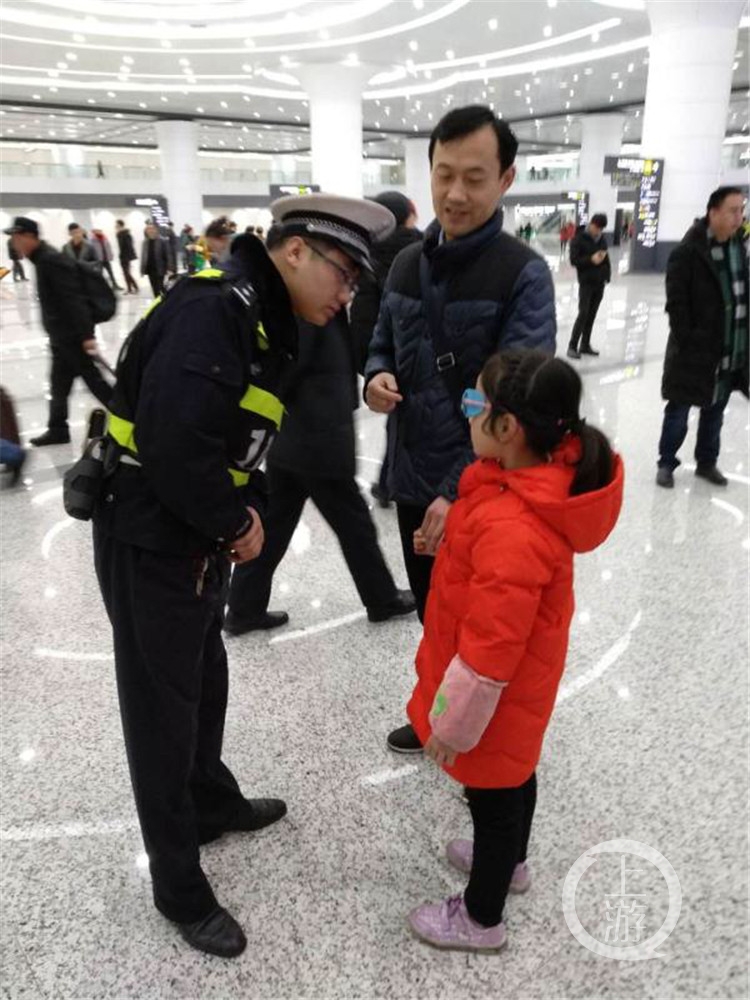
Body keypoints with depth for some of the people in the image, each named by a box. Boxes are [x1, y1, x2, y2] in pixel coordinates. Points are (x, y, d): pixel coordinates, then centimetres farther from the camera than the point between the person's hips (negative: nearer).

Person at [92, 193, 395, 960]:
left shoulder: (266, 326, 9)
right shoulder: (214, 310, -23)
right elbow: (173, 444, -32)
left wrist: (245, 512, 0)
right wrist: (237, 522, -17)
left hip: (197, 543, 9)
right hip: (150, 544, -9)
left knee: (204, 685, 25)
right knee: (163, 713, 7)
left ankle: (212, 803, 50)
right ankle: (178, 888, 27)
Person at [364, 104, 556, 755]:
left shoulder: (524, 274, -14)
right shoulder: (406, 263, 5)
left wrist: (459, 491, -26)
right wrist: (376, 380, -8)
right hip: (412, 479, 6)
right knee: (432, 612, 22)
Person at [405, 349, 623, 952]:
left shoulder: (512, 532, -40)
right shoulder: (552, 470, -11)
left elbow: (488, 653, -30)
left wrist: (450, 724, -19)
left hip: (498, 696, -9)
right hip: (519, 685, 9)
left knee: (493, 794, 15)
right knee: (514, 775, 30)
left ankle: (481, 919, 42)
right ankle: (509, 861, 58)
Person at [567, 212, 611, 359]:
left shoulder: (602, 238, 10)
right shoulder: (579, 238, -7)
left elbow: (606, 258, 19)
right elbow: (574, 260, -12)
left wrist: (607, 275, 9)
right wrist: (591, 260, -23)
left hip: (599, 282, 6)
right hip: (586, 282, -6)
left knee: (592, 315, 8)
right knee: (583, 313, -11)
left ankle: (585, 345, 16)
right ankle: (572, 346, -6)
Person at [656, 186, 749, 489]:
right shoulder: (687, 252, -14)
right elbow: (676, 303, -15)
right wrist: (686, 340, -17)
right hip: (694, 349, -6)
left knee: (715, 411, 17)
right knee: (679, 410, 5)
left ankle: (706, 462, 31)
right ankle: (666, 463, 19)